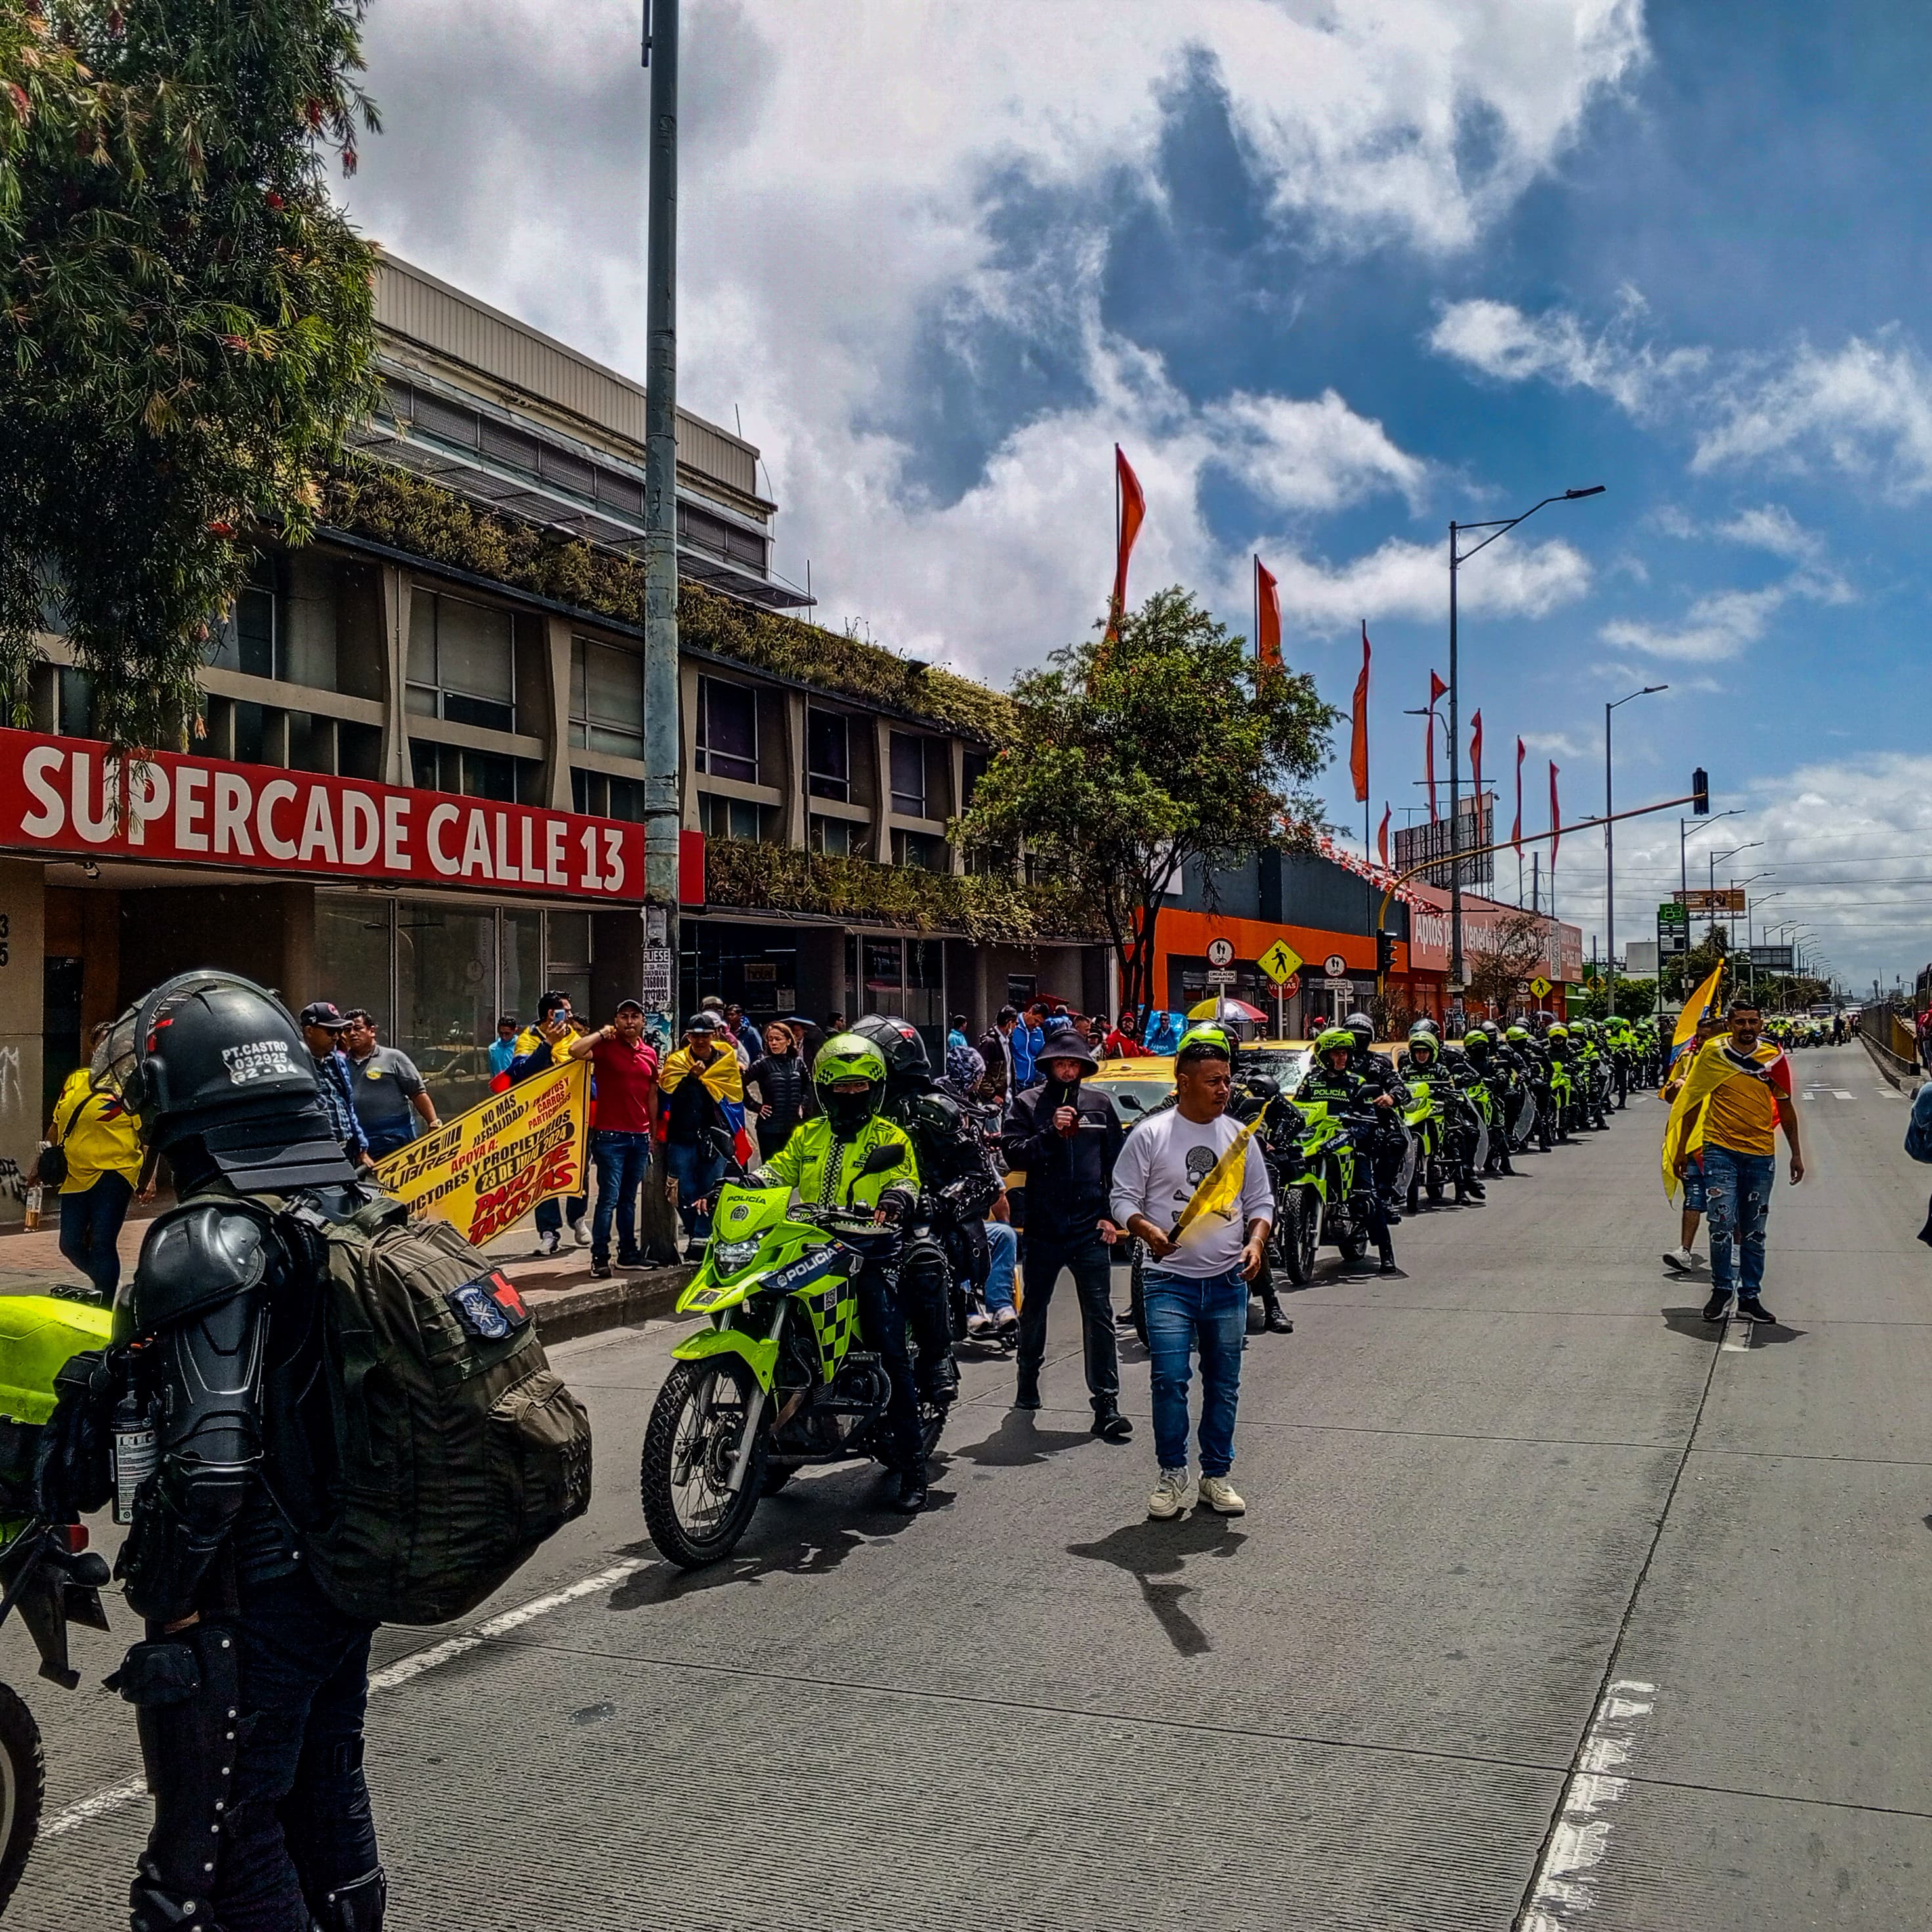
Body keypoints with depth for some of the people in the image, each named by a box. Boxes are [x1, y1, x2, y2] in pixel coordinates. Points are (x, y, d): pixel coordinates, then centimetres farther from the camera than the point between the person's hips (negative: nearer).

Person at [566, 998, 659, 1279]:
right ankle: (600, 1257, -3)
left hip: (640, 1137, 5)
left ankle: (628, 1253, 20)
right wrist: (602, 1033, -13)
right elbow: (574, 1051, -23)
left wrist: (654, 1132, 18)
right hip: (611, 1136, -5)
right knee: (609, 1198, -8)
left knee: (629, 1199, 13)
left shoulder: (649, 1054, 13)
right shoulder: (606, 1046, -4)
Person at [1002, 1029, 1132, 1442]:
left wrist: (1111, 1215, 3)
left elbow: (1116, 1162, 10)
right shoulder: (1028, 1104, 3)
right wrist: (1051, 1132, -20)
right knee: (1034, 1309, 16)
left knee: (1099, 1314, -5)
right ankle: (1028, 1381, 38)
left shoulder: (1100, 1105, 8)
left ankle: (1106, 1403, -3)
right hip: (1043, 1226, 0)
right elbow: (1013, 1154, -8)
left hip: (1090, 1227, 0)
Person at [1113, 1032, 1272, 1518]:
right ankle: (1172, 1476, 7)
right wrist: (1149, 1232, -20)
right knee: (1170, 1380, -8)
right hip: (1170, 1281, -3)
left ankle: (1217, 1476, 20)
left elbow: (1261, 1201, 14)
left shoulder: (1241, 1136, 8)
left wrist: (1256, 1241, -5)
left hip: (1228, 1281, 3)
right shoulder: (1150, 1135, -2)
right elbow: (1123, 1198, -1)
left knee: (1224, 1385, 8)